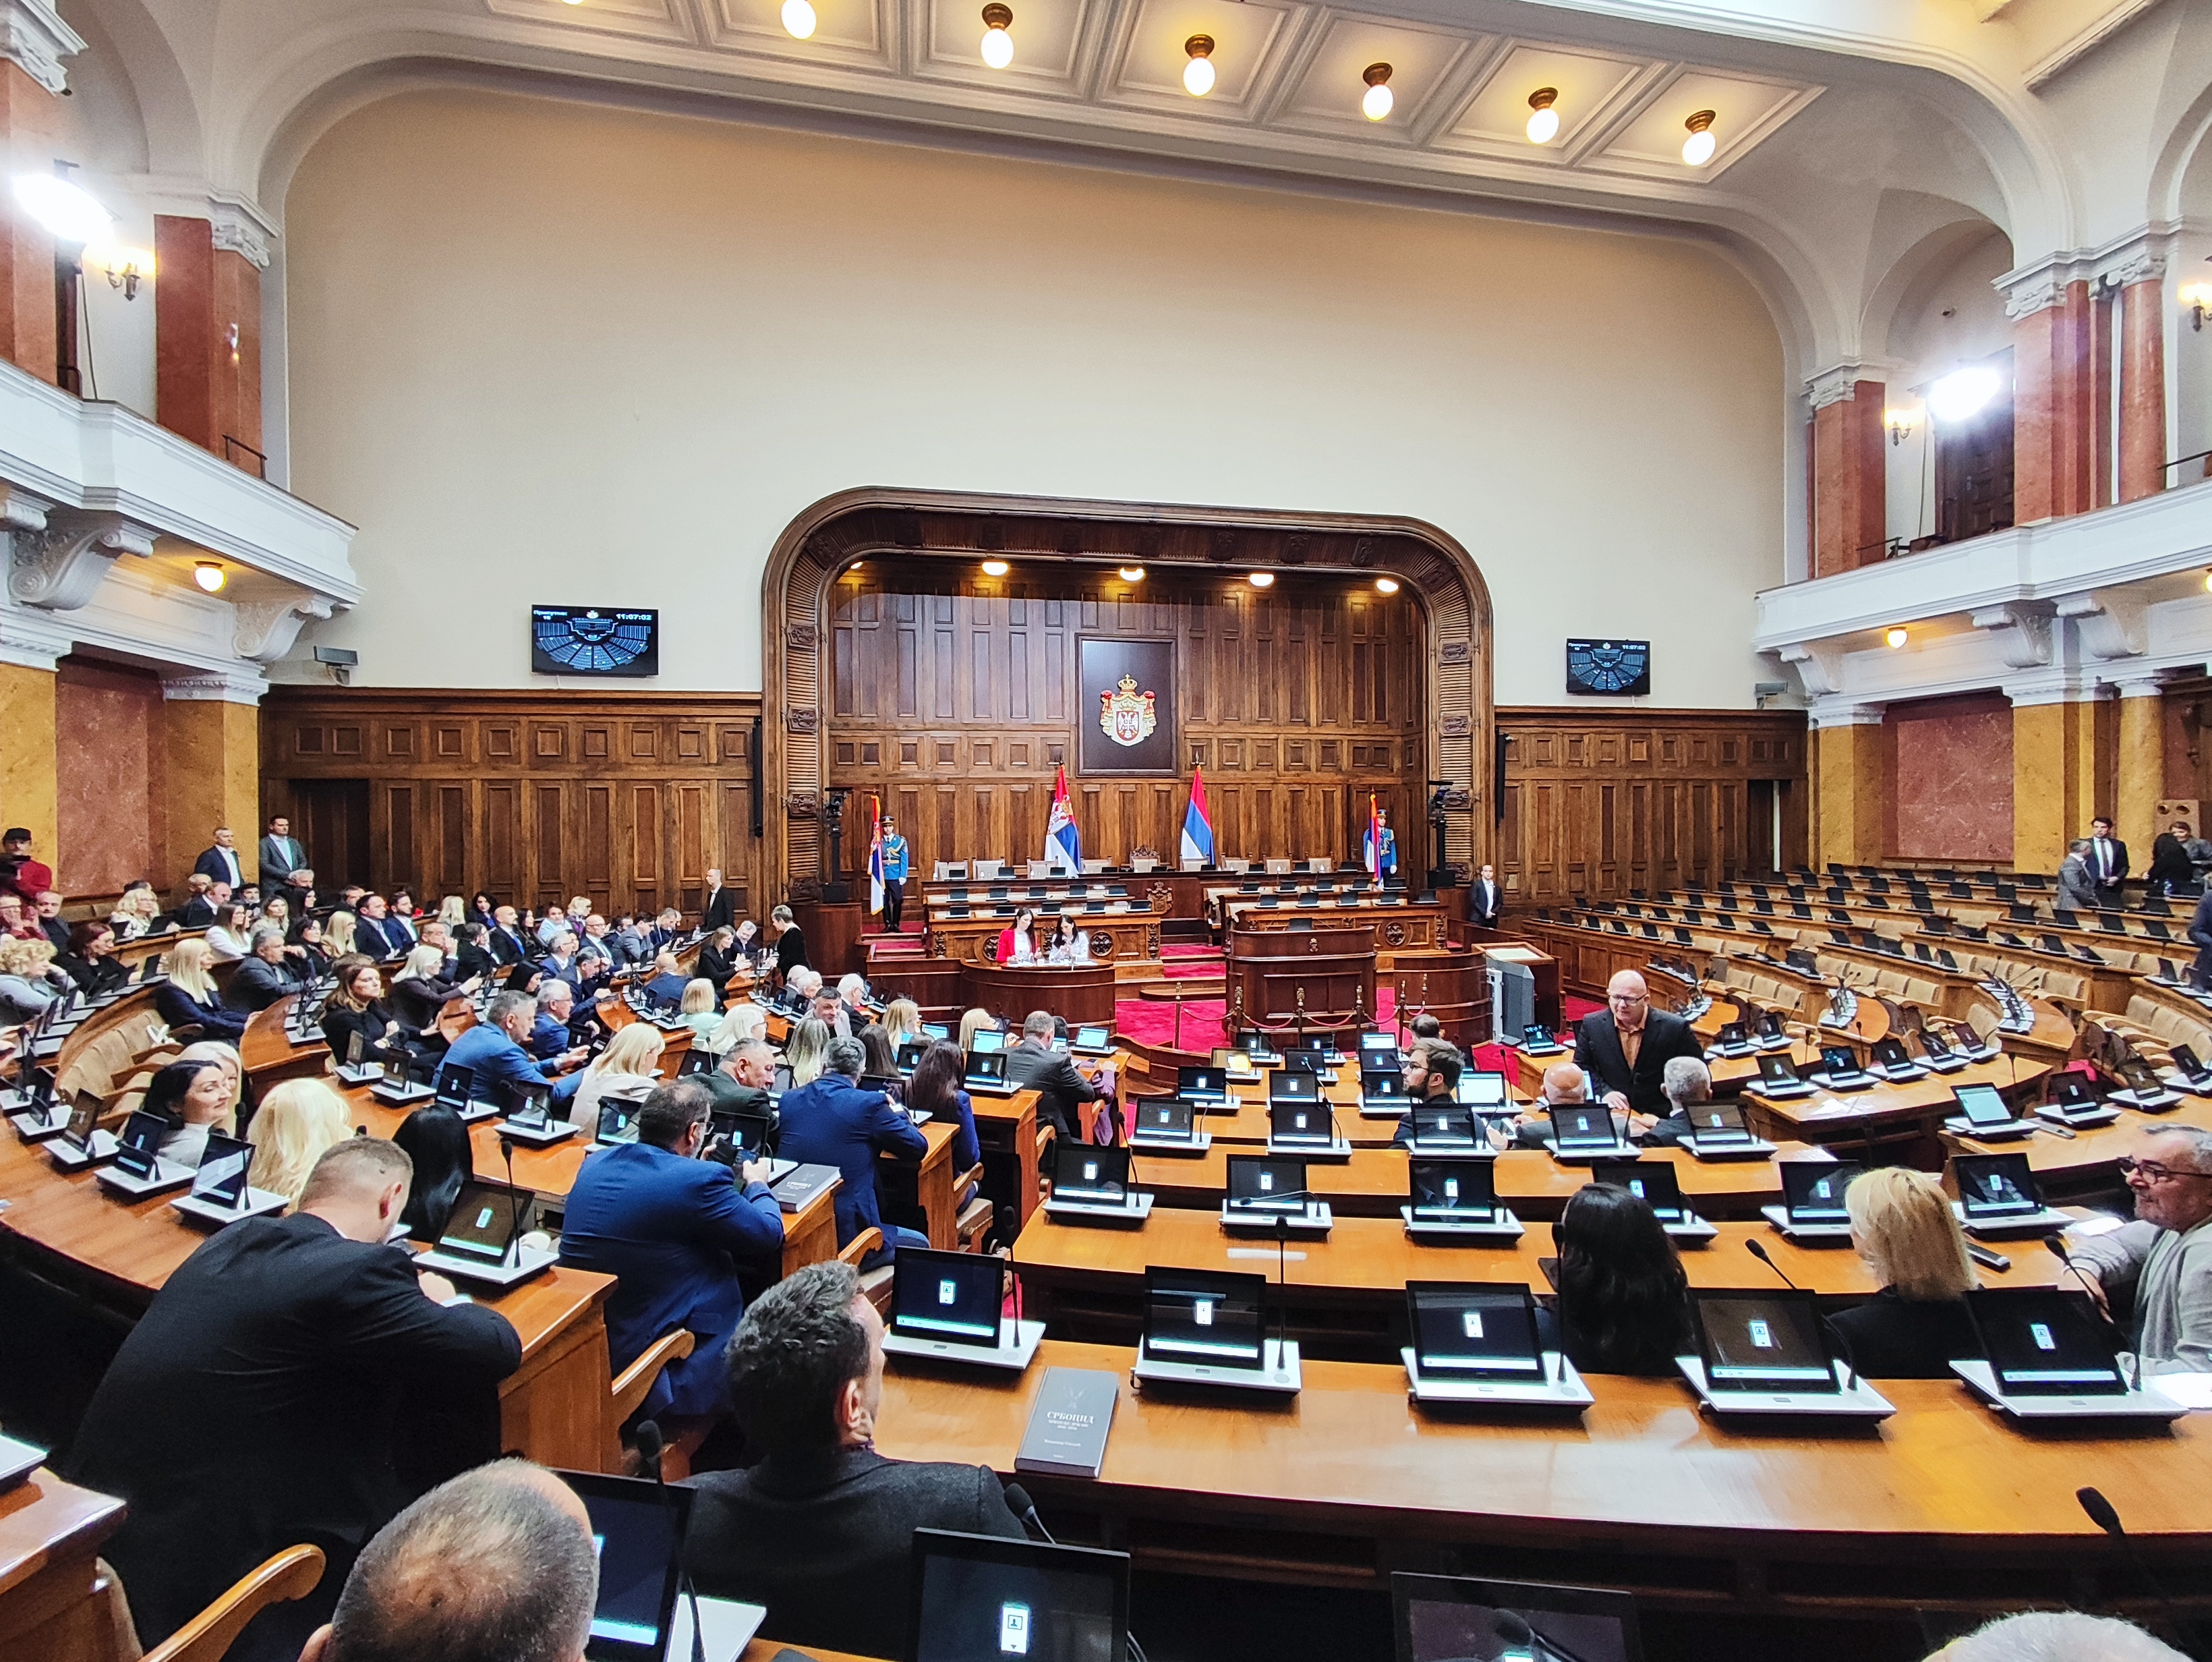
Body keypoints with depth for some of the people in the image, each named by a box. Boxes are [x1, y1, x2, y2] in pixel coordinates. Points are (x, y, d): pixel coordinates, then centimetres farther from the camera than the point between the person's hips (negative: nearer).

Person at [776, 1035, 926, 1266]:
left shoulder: (788, 1099, 2)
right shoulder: (869, 1103, -12)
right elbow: (919, 1147, -3)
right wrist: (896, 1114, 17)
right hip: (846, 1236, -6)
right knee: (920, 1245, 22)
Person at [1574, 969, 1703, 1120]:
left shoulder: (1675, 1029, -5)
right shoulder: (1592, 1024, 1)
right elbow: (1582, 1068, 11)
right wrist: (1605, 1092, -8)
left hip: (1660, 1119, -2)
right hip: (1609, 1115, 2)